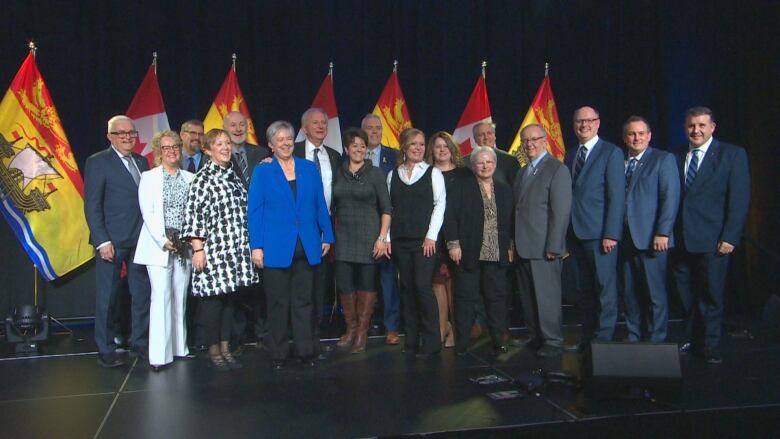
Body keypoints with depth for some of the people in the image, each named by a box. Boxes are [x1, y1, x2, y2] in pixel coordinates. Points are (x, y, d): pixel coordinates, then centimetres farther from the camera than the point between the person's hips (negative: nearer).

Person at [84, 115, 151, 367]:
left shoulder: (141, 162, 13)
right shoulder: (98, 162, -2)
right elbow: (92, 206, -7)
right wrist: (102, 241, -14)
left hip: (140, 240, 5)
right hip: (112, 241, -5)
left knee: (142, 294, 10)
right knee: (106, 297, 4)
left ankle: (141, 342, 23)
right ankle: (106, 351, 16)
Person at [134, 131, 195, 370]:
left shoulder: (190, 178, 10)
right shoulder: (149, 177, 3)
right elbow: (147, 213, -4)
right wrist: (163, 240, -12)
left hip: (184, 246, 3)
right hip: (158, 246, -3)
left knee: (180, 297, 8)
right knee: (161, 297, -7)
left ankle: (180, 347, 17)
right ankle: (159, 354, -4)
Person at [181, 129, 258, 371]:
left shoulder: (234, 175, 13)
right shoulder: (203, 178, -7)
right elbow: (193, 214, -11)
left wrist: (248, 246, 17)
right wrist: (198, 249, -15)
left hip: (235, 251, 6)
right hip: (213, 250, -6)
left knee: (229, 299, 10)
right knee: (213, 299, 0)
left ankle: (226, 349, 20)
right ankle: (213, 351, 13)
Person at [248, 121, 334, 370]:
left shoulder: (309, 168, 8)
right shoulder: (262, 172, 1)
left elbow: (320, 205, 10)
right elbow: (255, 211, -2)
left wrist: (327, 236, 7)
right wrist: (256, 246, -8)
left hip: (307, 247, 2)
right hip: (276, 248, -2)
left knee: (303, 301, 9)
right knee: (278, 303, 6)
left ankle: (305, 351, 17)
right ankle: (277, 353, 17)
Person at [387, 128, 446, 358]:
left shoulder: (433, 173, 4)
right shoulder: (393, 175, 11)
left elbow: (440, 204, -2)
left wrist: (431, 236, -9)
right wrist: (386, 237, 2)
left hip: (424, 240, -3)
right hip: (400, 240, 3)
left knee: (423, 286, -10)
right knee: (406, 288, 6)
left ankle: (431, 341, 1)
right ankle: (412, 339, 15)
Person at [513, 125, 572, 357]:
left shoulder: (557, 169, -6)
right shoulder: (522, 172, 18)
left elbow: (561, 211, -12)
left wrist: (553, 247, -16)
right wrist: (514, 243, 8)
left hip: (543, 248, -7)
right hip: (523, 248, 7)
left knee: (547, 297, 0)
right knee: (528, 297, 11)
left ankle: (553, 341, 12)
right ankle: (535, 336, 23)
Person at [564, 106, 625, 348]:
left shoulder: (611, 152, -3)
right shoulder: (570, 155, 15)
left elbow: (617, 196, -9)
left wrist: (611, 234, -16)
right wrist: (565, 232, 5)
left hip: (600, 233, -6)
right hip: (575, 232, 6)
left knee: (605, 289, 1)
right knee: (583, 290, 12)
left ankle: (603, 339, 11)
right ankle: (587, 337, 22)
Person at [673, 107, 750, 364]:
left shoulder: (732, 154, 0)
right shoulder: (676, 158, 9)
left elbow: (739, 200, -5)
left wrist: (730, 237, -12)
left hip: (712, 241, -3)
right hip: (681, 240, 3)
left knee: (711, 295, 5)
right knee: (687, 296, 9)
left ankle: (711, 347, 18)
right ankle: (693, 340, 24)